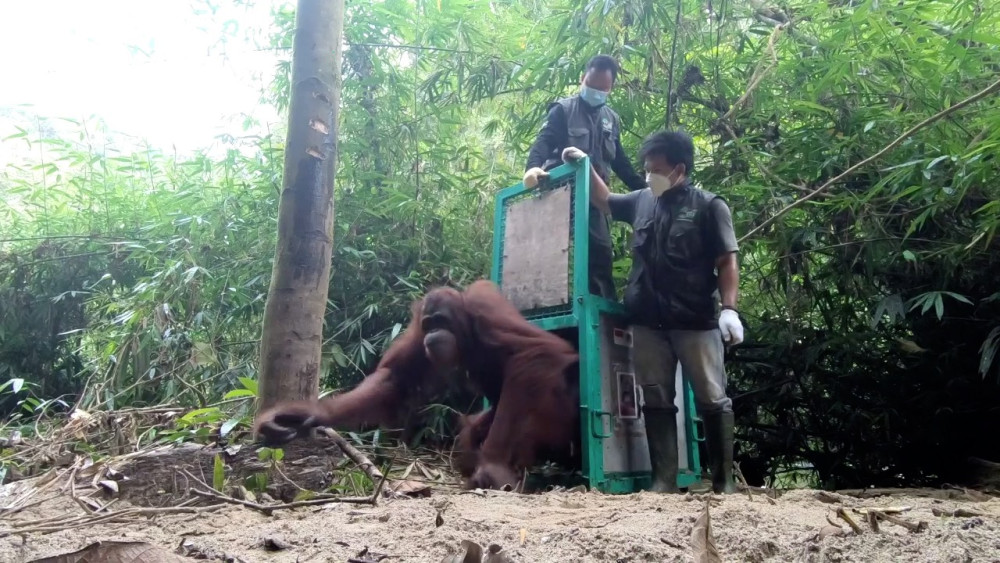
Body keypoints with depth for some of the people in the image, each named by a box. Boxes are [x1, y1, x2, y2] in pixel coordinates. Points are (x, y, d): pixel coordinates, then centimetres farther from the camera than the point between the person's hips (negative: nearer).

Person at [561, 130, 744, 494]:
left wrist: (729, 308, -14)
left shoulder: (709, 206, -1)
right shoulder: (642, 202, 12)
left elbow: (727, 262, -4)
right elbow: (603, 201, 30)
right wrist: (586, 167, 19)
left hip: (696, 322, -4)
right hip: (648, 323, 4)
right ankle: (664, 480, 12)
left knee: (712, 400, 2)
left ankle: (723, 480, 12)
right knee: (657, 401, 6)